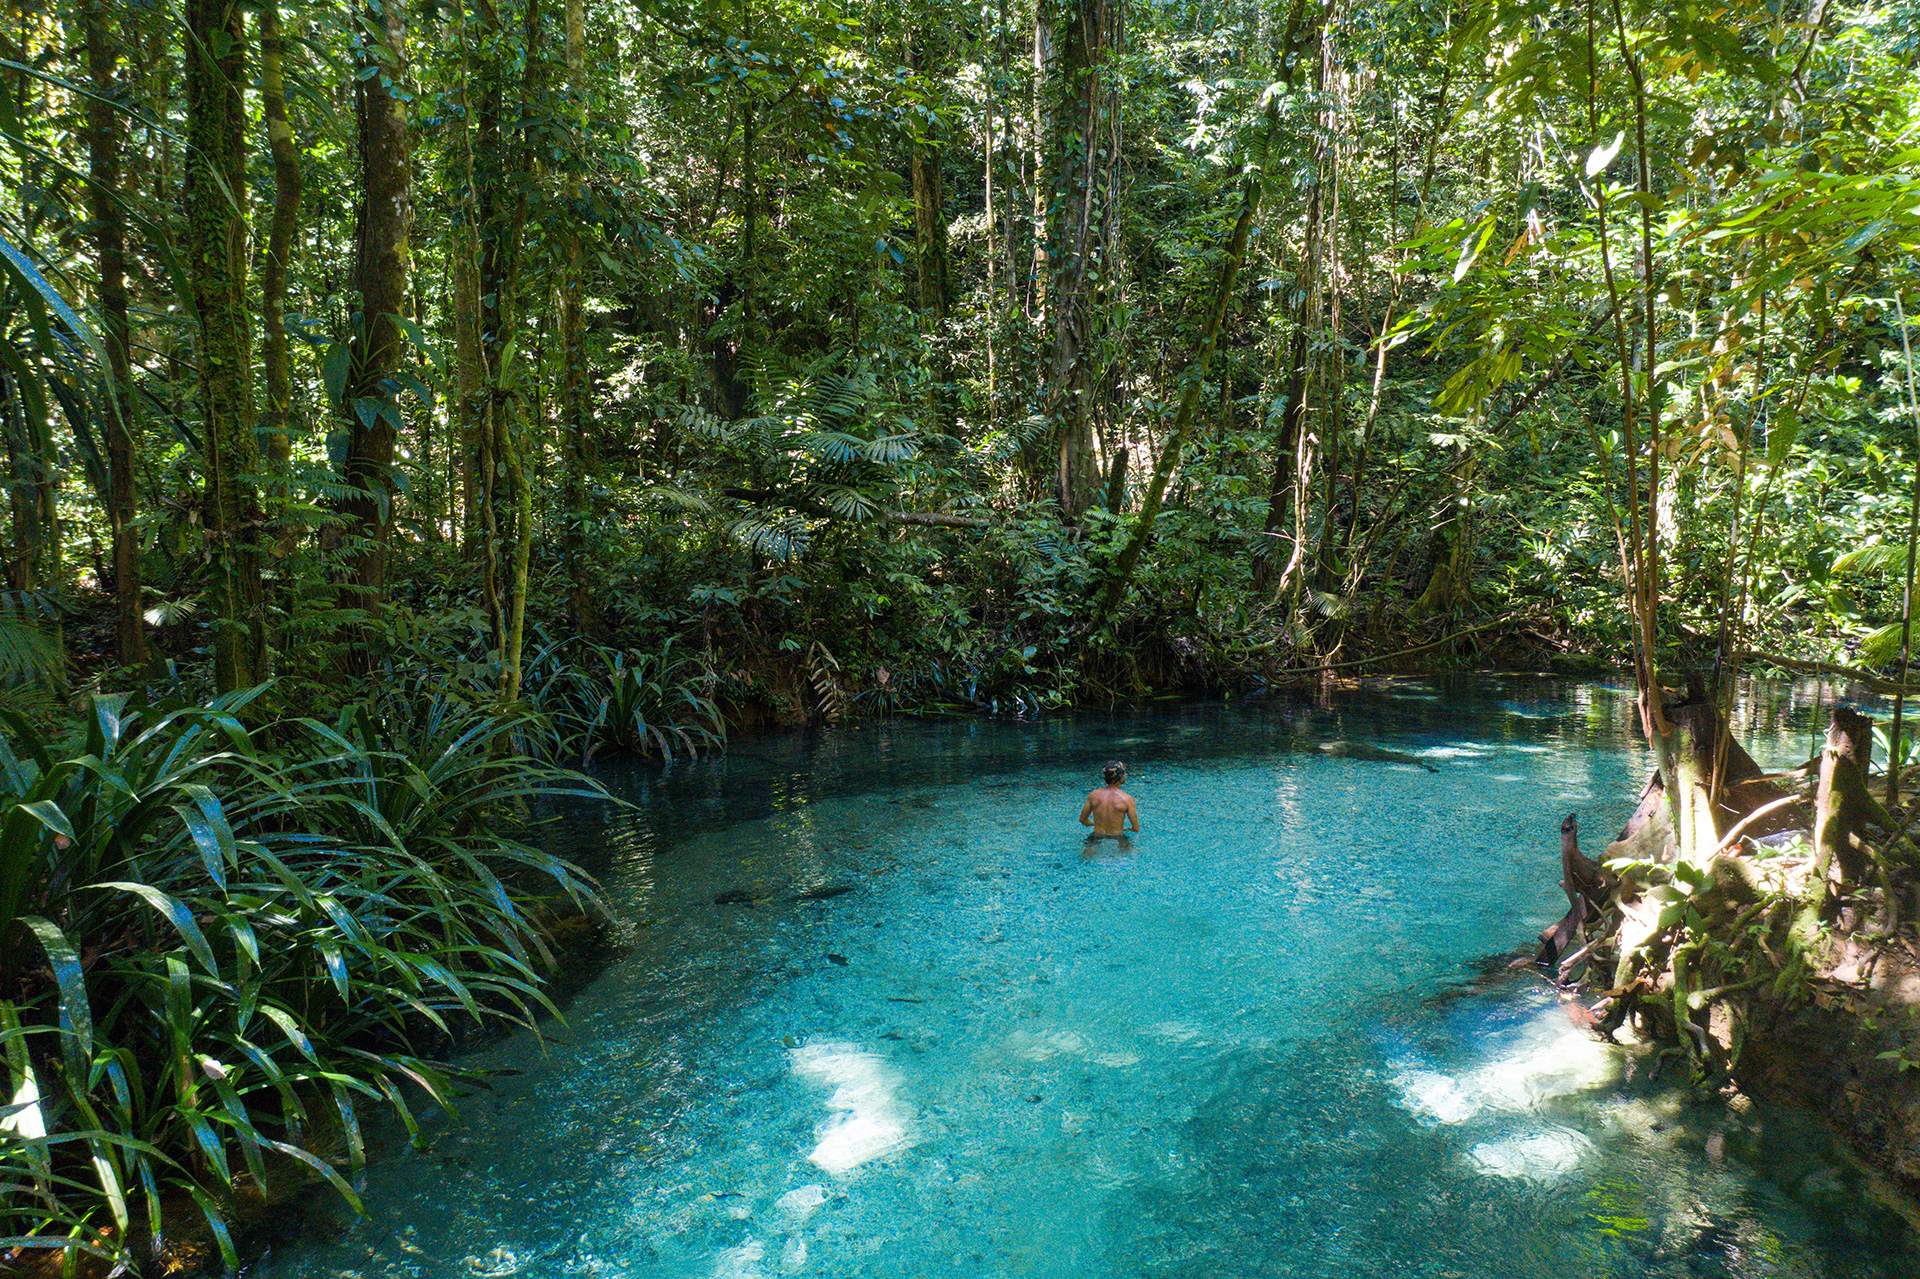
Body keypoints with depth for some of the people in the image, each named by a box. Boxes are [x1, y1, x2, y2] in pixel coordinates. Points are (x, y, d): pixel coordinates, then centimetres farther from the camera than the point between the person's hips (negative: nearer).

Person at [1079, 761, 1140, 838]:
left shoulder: (1093, 795, -5)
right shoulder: (1127, 799, -14)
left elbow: (1083, 820, 7)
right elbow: (1136, 829, -10)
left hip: (1097, 837, 3)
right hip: (1117, 839, -2)